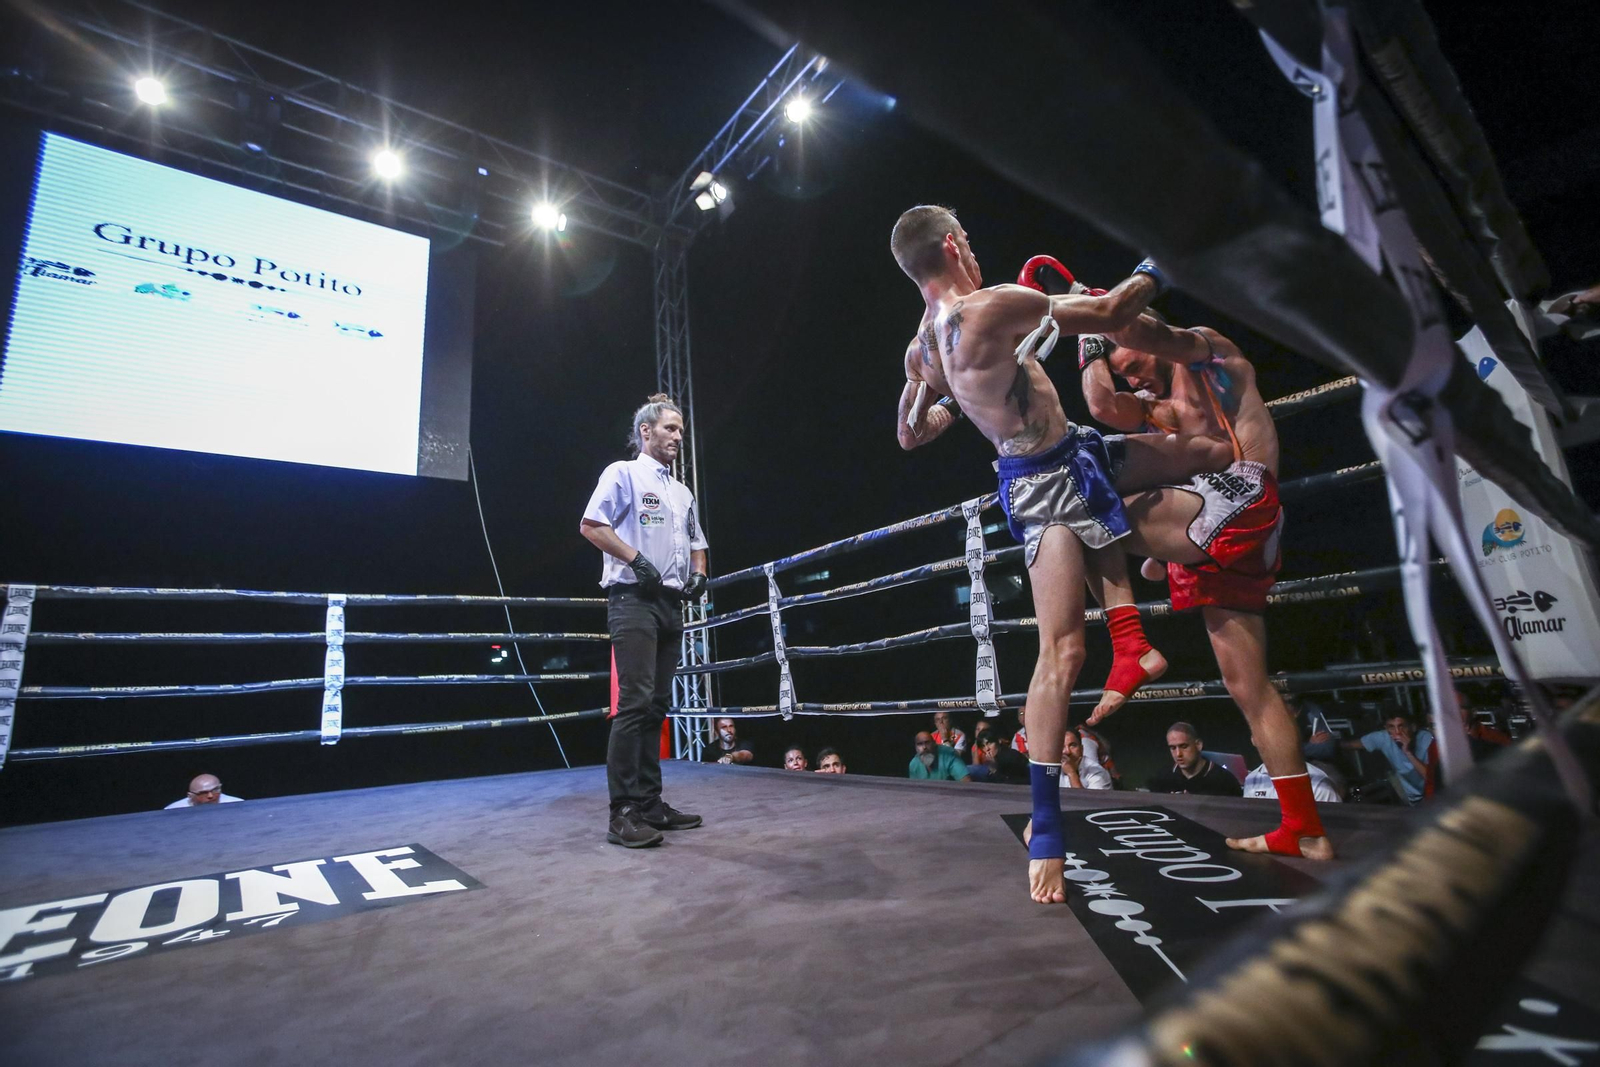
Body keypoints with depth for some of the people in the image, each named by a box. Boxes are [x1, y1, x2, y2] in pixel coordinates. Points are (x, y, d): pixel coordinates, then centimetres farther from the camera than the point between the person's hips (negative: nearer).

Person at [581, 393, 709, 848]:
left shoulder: (682, 492, 24)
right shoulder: (623, 473, 3)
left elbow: (696, 544, 29)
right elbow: (591, 525, -7)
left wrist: (698, 574, 9)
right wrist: (636, 560, -16)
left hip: (672, 604, 8)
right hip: (633, 599, -7)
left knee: (657, 705, 8)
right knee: (635, 702, -14)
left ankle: (649, 802, 14)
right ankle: (623, 811, -8)